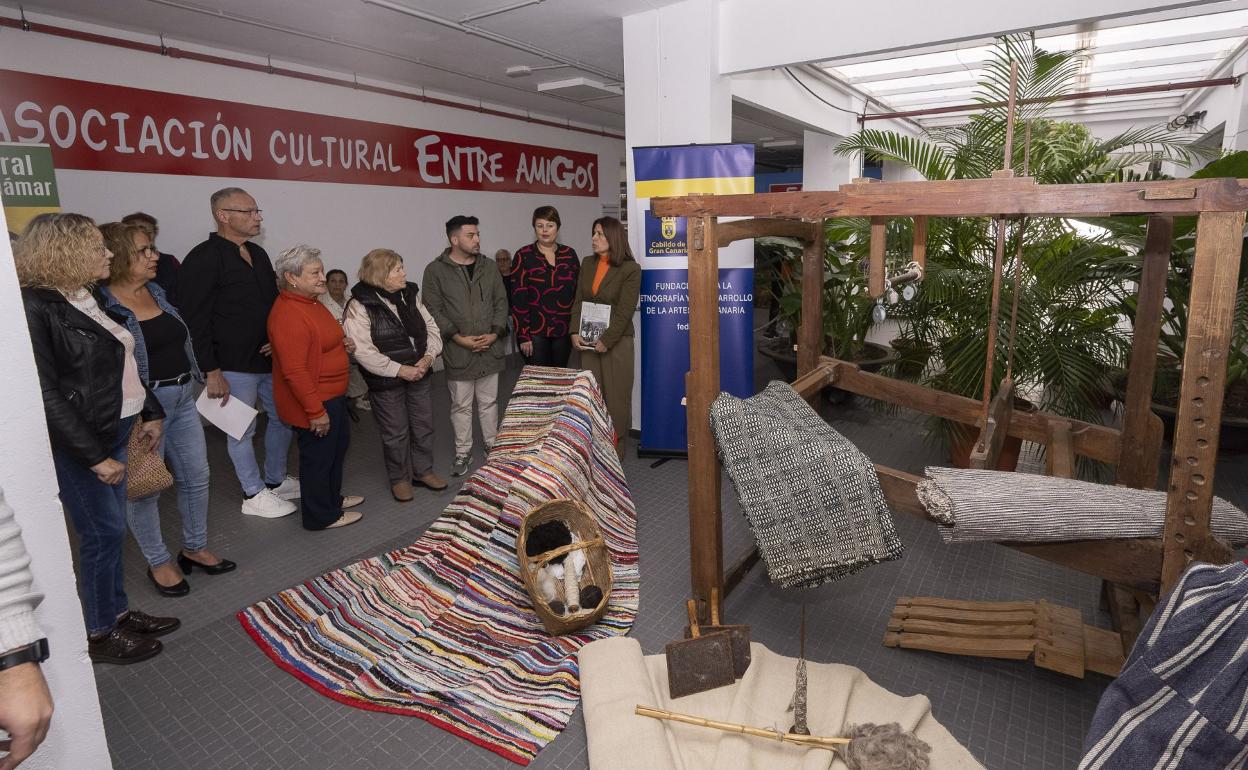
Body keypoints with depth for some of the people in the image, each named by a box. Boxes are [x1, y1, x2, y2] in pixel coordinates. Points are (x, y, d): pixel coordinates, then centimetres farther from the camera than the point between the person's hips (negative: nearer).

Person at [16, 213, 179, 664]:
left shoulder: (87, 297, 7)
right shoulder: (36, 307, -18)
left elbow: (122, 362, 16)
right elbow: (45, 395, -21)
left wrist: (149, 412, 14)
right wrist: (95, 456, -21)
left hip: (116, 431, 8)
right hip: (77, 443, -8)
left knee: (111, 528, 16)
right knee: (104, 532, 2)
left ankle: (118, 613, 31)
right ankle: (100, 635, 19)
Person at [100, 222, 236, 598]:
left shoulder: (158, 291, 8)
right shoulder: (103, 304, -15)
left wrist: (199, 380, 18)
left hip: (183, 397, 8)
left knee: (196, 475, 14)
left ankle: (195, 548, 31)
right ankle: (158, 563, 24)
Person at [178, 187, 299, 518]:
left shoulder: (257, 253, 11)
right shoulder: (204, 259, -13)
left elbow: (273, 302, 18)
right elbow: (195, 321, -16)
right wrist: (212, 372, -17)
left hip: (270, 359, 8)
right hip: (234, 366, -8)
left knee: (283, 417, 16)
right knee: (243, 430, 5)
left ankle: (276, 481, 33)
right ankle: (254, 495, 20)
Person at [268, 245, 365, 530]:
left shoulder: (312, 302, 7)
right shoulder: (289, 315, -25)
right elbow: (294, 371, -28)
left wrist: (343, 344, 5)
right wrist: (315, 411, -26)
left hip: (333, 395, 10)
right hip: (314, 402, -10)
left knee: (338, 446, 23)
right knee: (318, 456, 5)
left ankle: (332, 497, 41)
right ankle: (322, 516, 22)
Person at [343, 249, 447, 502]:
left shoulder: (410, 295, 3)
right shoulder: (360, 306, -16)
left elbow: (431, 327, 6)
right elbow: (362, 351, -21)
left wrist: (429, 356, -12)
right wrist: (400, 370, -22)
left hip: (418, 374, 6)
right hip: (386, 381, -6)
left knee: (424, 426, 16)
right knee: (396, 433, 8)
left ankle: (423, 471, 35)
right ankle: (400, 478, 29)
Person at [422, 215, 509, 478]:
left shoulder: (488, 267, 6)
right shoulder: (436, 270, -6)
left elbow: (501, 303, 8)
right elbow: (433, 310, -8)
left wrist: (496, 332, -6)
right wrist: (457, 337, -15)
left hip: (490, 349, 3)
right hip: (458, 352, -3)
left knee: (489, 401, 15)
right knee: (461, 405, 8)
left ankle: (493, 444, 30)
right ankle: (463, 451, 22)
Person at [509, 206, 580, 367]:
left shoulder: (569, 254, 7)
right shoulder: (523, 255, -2)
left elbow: (578, 292, 10)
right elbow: (518, 297, -6)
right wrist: (523, 335, -11)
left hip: (564, 330, 3)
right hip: (535, 331, -3)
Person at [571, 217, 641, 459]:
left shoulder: (630, 269, -7)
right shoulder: (587, 264, 10)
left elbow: (625, 311, -12)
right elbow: (578, 300, 9)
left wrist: (606, 340, -15)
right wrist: (575, 332, -3)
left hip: (616, 341, -5)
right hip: (588, 341, 5)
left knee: (615, 395, 3)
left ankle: (615, 449, 16)